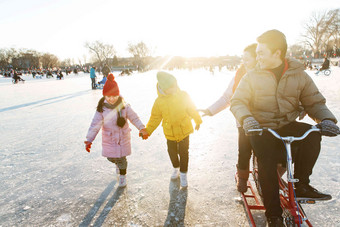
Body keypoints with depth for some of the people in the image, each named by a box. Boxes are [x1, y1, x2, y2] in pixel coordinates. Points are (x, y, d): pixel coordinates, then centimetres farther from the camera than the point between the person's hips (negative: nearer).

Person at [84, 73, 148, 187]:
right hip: (109, 138, 1)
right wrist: (89, 139, -16)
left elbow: (134, 118, -6)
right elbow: (95, 124, -11)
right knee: (110, 157, 12)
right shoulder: (102, 108, -11)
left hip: (123, 137, -1)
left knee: (121, 159, 6)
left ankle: (122, 176, 33)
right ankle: (118, 164, 50)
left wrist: (141, 128, -20)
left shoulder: (124, 106, -12)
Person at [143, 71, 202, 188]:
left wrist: (198, 121, 13)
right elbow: (155, 118, -1)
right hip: (170, 133, 2)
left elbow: (192, 109, 1)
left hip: (184, 130, -1)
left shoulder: (183, 96, -12)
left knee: (183, 153, 5)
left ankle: (183, 174, 25)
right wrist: (147, 131, -7)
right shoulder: (159, 101, -10)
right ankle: (176, 168, 45)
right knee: (172, 152, 17)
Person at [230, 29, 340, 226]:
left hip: (288, 126, 2)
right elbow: (237, 101, -8)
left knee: (312, 134, -27)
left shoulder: (299, 75, 1)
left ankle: (301, 184, -8)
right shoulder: (252, 77, -2)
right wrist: (246, 118, -29)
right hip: (262, 129, -2)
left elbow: (315, 102, 4)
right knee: (267, 162, -22)